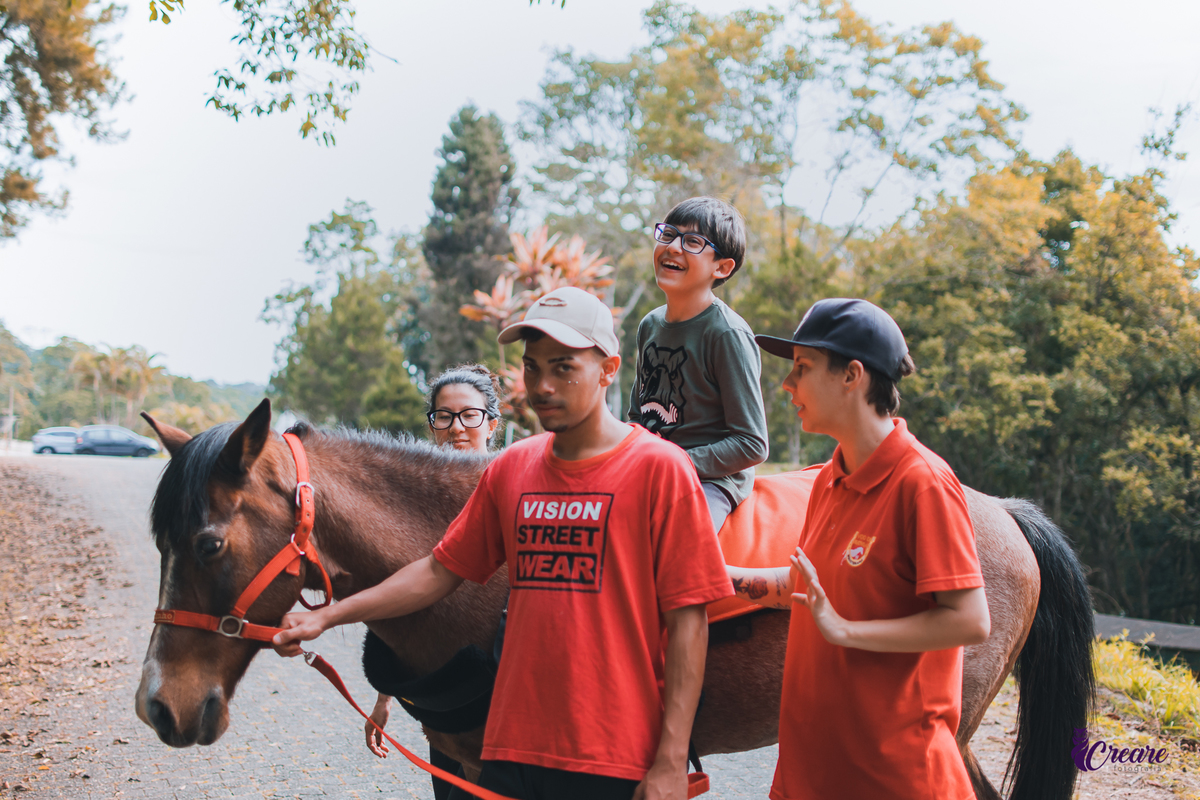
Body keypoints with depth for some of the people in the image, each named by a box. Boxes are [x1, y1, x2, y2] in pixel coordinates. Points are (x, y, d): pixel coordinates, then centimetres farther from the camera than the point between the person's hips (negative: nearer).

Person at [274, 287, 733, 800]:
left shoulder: (659, 468, -7)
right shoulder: (511, 469, 9)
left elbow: (687, 619, -9)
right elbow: (442, 570, 16)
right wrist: (327, 617, 8)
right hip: (512, 750, 5)